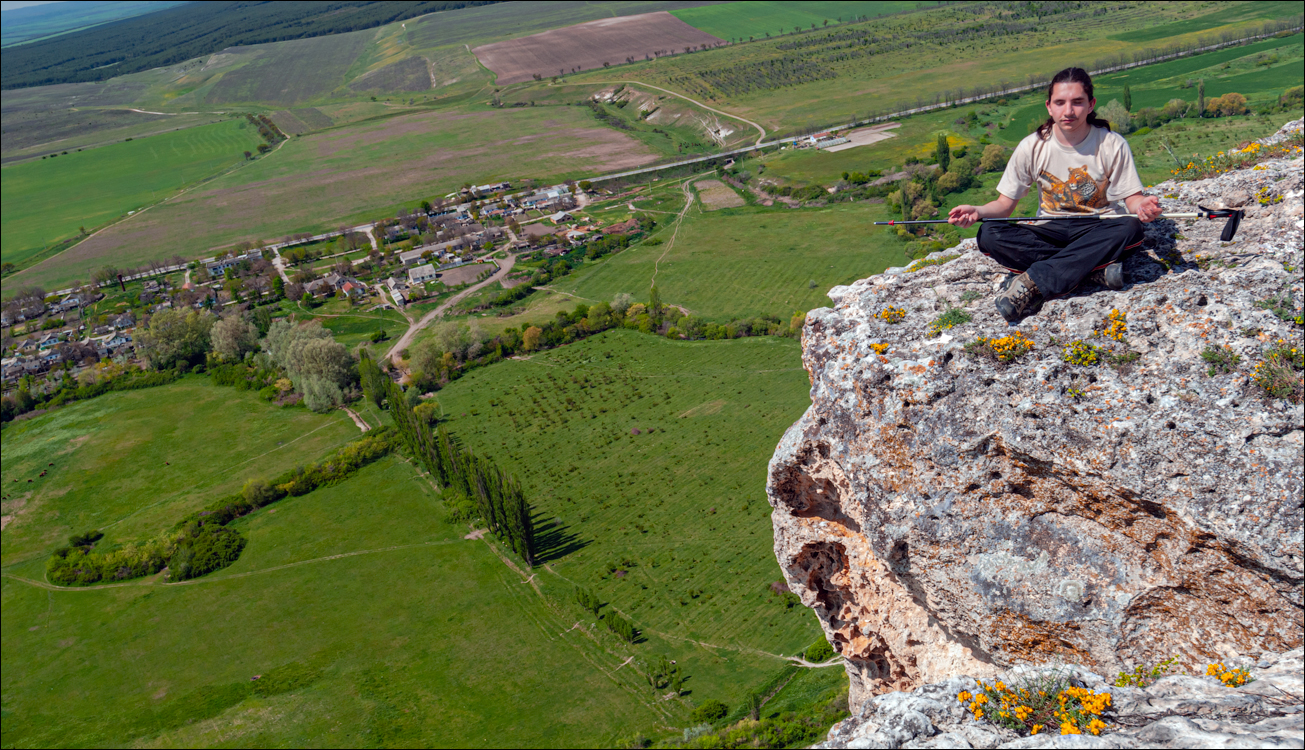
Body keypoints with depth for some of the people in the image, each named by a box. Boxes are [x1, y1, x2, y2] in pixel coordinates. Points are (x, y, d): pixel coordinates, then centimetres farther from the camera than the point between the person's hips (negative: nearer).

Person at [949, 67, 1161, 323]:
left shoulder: (1112, 145, -8)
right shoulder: (1032, 147, -6)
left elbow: (1131, 196, -4)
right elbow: (1005, 204, -3)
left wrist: (1142, 205, -29)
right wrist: (978, 211, -26)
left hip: (1097, 229, -1)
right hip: (1050, 230, 1)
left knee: (1130, 228, -36)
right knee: (989, 234, -27)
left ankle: (1033, 282, -36)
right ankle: (1094, 269, -28)